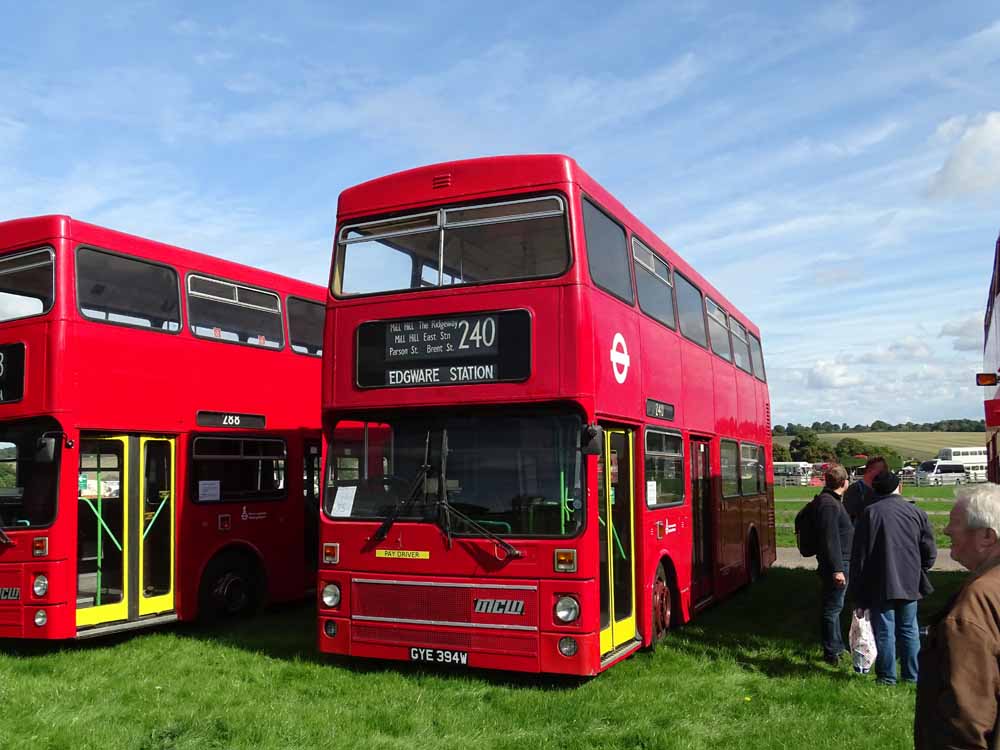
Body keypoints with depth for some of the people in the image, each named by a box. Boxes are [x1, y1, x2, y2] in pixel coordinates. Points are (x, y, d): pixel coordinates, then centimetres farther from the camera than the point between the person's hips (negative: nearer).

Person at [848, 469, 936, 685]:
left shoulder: (868, 514, -9)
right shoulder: (916, 512, 0)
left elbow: (859, 556, -7)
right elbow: (930, 551, 5)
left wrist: (858, 595, -1)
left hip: (880, 586, -3)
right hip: (910, 584, 3)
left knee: (884, 631, 5)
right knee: (909, 630, 14)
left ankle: (887, 677, 11)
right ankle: (912, 675, 21)